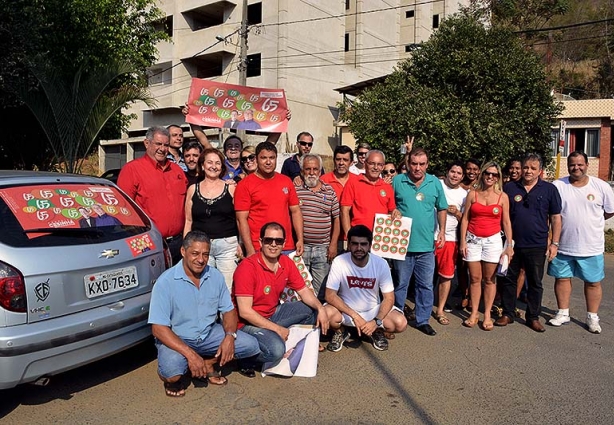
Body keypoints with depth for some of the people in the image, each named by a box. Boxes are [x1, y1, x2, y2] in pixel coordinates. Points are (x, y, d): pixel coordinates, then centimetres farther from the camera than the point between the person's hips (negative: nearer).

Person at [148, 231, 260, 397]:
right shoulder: (166, 282, -20)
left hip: (209, 333, 5)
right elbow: (158, 328, -22)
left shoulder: (215, 276, -5)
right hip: (176, 339, -4)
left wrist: (230, 336, -17)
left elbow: (228, 310, 4)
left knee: (251, 345, -10)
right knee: (172, 373, -34)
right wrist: (190, 354, -32)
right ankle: (172, 378, 4)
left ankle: (207, 363, 9)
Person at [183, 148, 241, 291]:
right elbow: (188, 221, 12)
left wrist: (241, 244, -4)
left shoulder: (231, 188, 5)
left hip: (228, 246, -1)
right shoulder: (193, 189, 9)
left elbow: (239, 219, 6)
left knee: (228, 290, -1)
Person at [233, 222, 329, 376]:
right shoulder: (247, 267, -24)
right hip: (249, 322, -7)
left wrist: (320, 308, -11)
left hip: (273, 313, 7)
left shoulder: (287, 263, -3)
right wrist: (277, 329, -22)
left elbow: (303, 291, 8)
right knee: (276, 350, -31)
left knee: (312, 310, 1)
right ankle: (246, 360, -1)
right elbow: (245, 312, -25)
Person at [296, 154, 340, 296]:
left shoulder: (329, 191, 7)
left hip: (323, 248, 2)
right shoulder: (295, 190, 0)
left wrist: (333, 244, 3)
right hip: (300, 247, -2)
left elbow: (336, 219, 9)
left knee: (321, 288, 9)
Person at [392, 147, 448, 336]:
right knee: (400, 284, 11)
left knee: (426, 285, 11)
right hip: (403, 244, -2)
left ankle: (423, 320, 25)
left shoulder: (435, 183, 4)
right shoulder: (397, 181, -3)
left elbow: (441, 209, 13)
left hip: (427, 245, 2)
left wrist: (442, 231, 3)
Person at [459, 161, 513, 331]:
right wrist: (463, 241, -2)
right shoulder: (472, 194, 3)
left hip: (493, 240, 0)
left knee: (489, 279, 5)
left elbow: (506, 222, 4)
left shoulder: (502, 196, 3)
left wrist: (509, 245, -1)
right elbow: (465, 219, 3)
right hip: (473, 239, 0)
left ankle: (487, 315, 14)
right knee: (474, 279, 4)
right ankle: (474, 313, 13)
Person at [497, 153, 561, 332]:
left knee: (535, 283, 9)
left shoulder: (549, 189, 0)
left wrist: (554, 243, -2)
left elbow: (555, 217, 3)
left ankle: (533, 317, 23)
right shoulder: (509, 188, 2)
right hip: (511, 244, 1)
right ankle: (507, 314, 22)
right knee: (508, 279, 9)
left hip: (537, 246, -1)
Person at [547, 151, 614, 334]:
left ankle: (593, 318, 26)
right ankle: (563, 313, 27)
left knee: (593, 282, 10)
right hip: (563, 245, 0)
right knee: (562, 278, 11)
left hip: (592, 247, 0)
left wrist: (591, 220, 6)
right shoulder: (558, 186, -5)